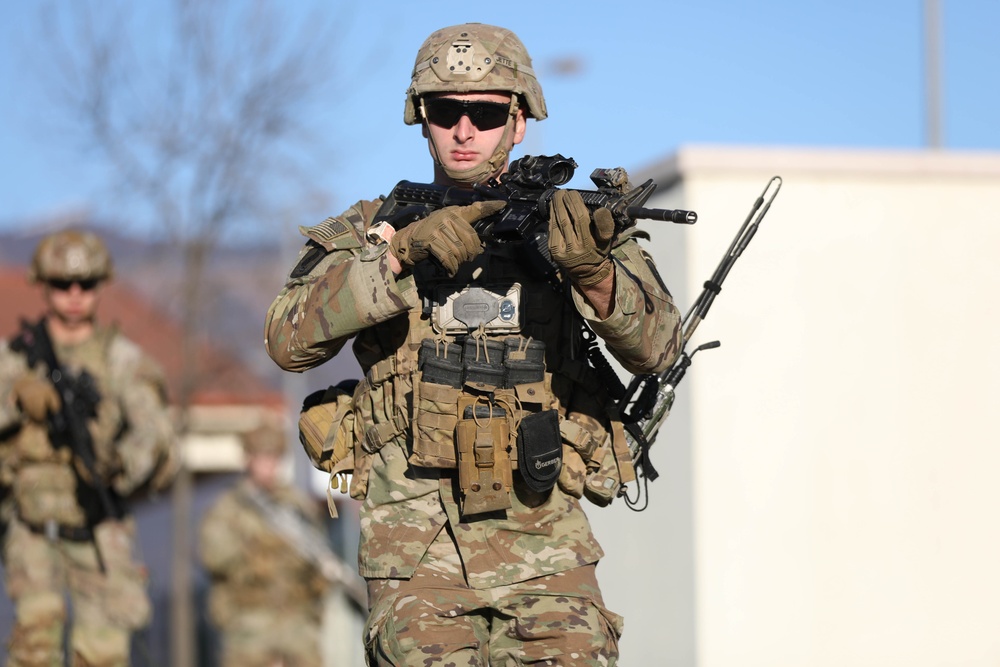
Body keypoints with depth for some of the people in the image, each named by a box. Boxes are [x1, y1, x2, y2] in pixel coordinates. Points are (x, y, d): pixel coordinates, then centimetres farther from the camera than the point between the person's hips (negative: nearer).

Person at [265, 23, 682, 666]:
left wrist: (592, 269, -28)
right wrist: (403, 253, -19)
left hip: (546, 553, 0)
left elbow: (655, 346, -8)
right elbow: (290, 339, -8)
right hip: (417, 554, 0)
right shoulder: (372, 230, 8)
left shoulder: (573, 224, 7)